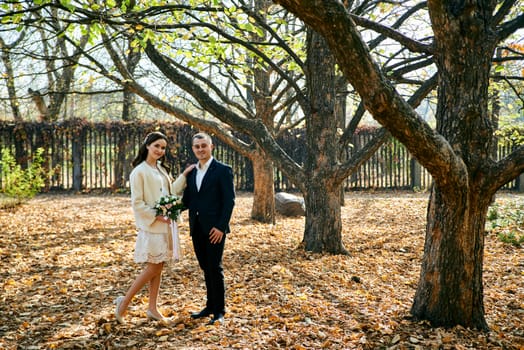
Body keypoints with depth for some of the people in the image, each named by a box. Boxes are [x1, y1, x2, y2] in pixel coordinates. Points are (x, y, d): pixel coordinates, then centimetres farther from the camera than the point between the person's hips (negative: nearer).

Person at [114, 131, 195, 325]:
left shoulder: (161, 169, 13)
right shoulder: (139, 171, -11)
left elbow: (171, 192, 10)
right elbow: (137, 203, -13)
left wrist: (184, 175, 7)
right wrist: (156, 216, -18)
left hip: (165, 225, 7)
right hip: (150, 226, -7)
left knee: (158, 267, 10)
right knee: (153, 267, -6)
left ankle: (152, 308, 18)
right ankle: (124, 301, 8)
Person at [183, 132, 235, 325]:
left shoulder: (223, 170, -6)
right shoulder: (191, 172, 13)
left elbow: (229, 201, -10)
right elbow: (187, 200, 12)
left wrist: (221, 227, -17)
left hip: (214, 228, -6)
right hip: (196, 228, 6)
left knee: (215, 269, -2)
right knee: (206, 269, 14)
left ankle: (219, 311, 9)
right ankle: (210, 306, 25)